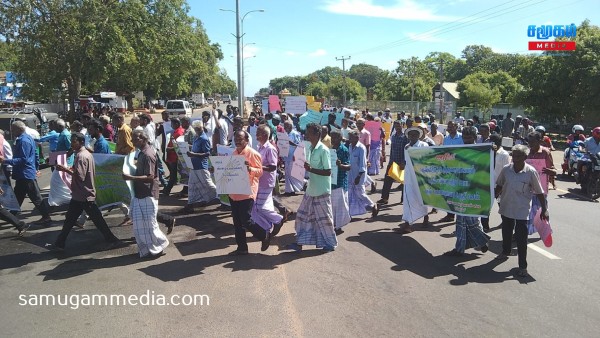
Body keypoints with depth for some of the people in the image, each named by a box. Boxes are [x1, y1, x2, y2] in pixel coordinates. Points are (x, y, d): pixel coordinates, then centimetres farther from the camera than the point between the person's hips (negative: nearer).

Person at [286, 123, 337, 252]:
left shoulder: (323, 150, -17)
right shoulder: (309, 149, 7)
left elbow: (328, 172, -19)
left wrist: (311, 169, -24)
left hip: (322, 191, -8)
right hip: (311, 189, 8)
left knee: (324, 218, 5)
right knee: (303, 216, 10)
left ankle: (330, 243, 22)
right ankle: (300, 243, 19)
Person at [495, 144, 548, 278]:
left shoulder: (531, 172, -12)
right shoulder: (506, 169, -4)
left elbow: (539, 192, -6)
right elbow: (499, 186, 10)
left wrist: (544, 209, -7)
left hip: (522, 210, -4)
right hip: (506, 207, 4)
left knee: (521, 239, -2)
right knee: (506, 232, 22)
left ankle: (522, 266, 7)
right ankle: (505, 252, 46)